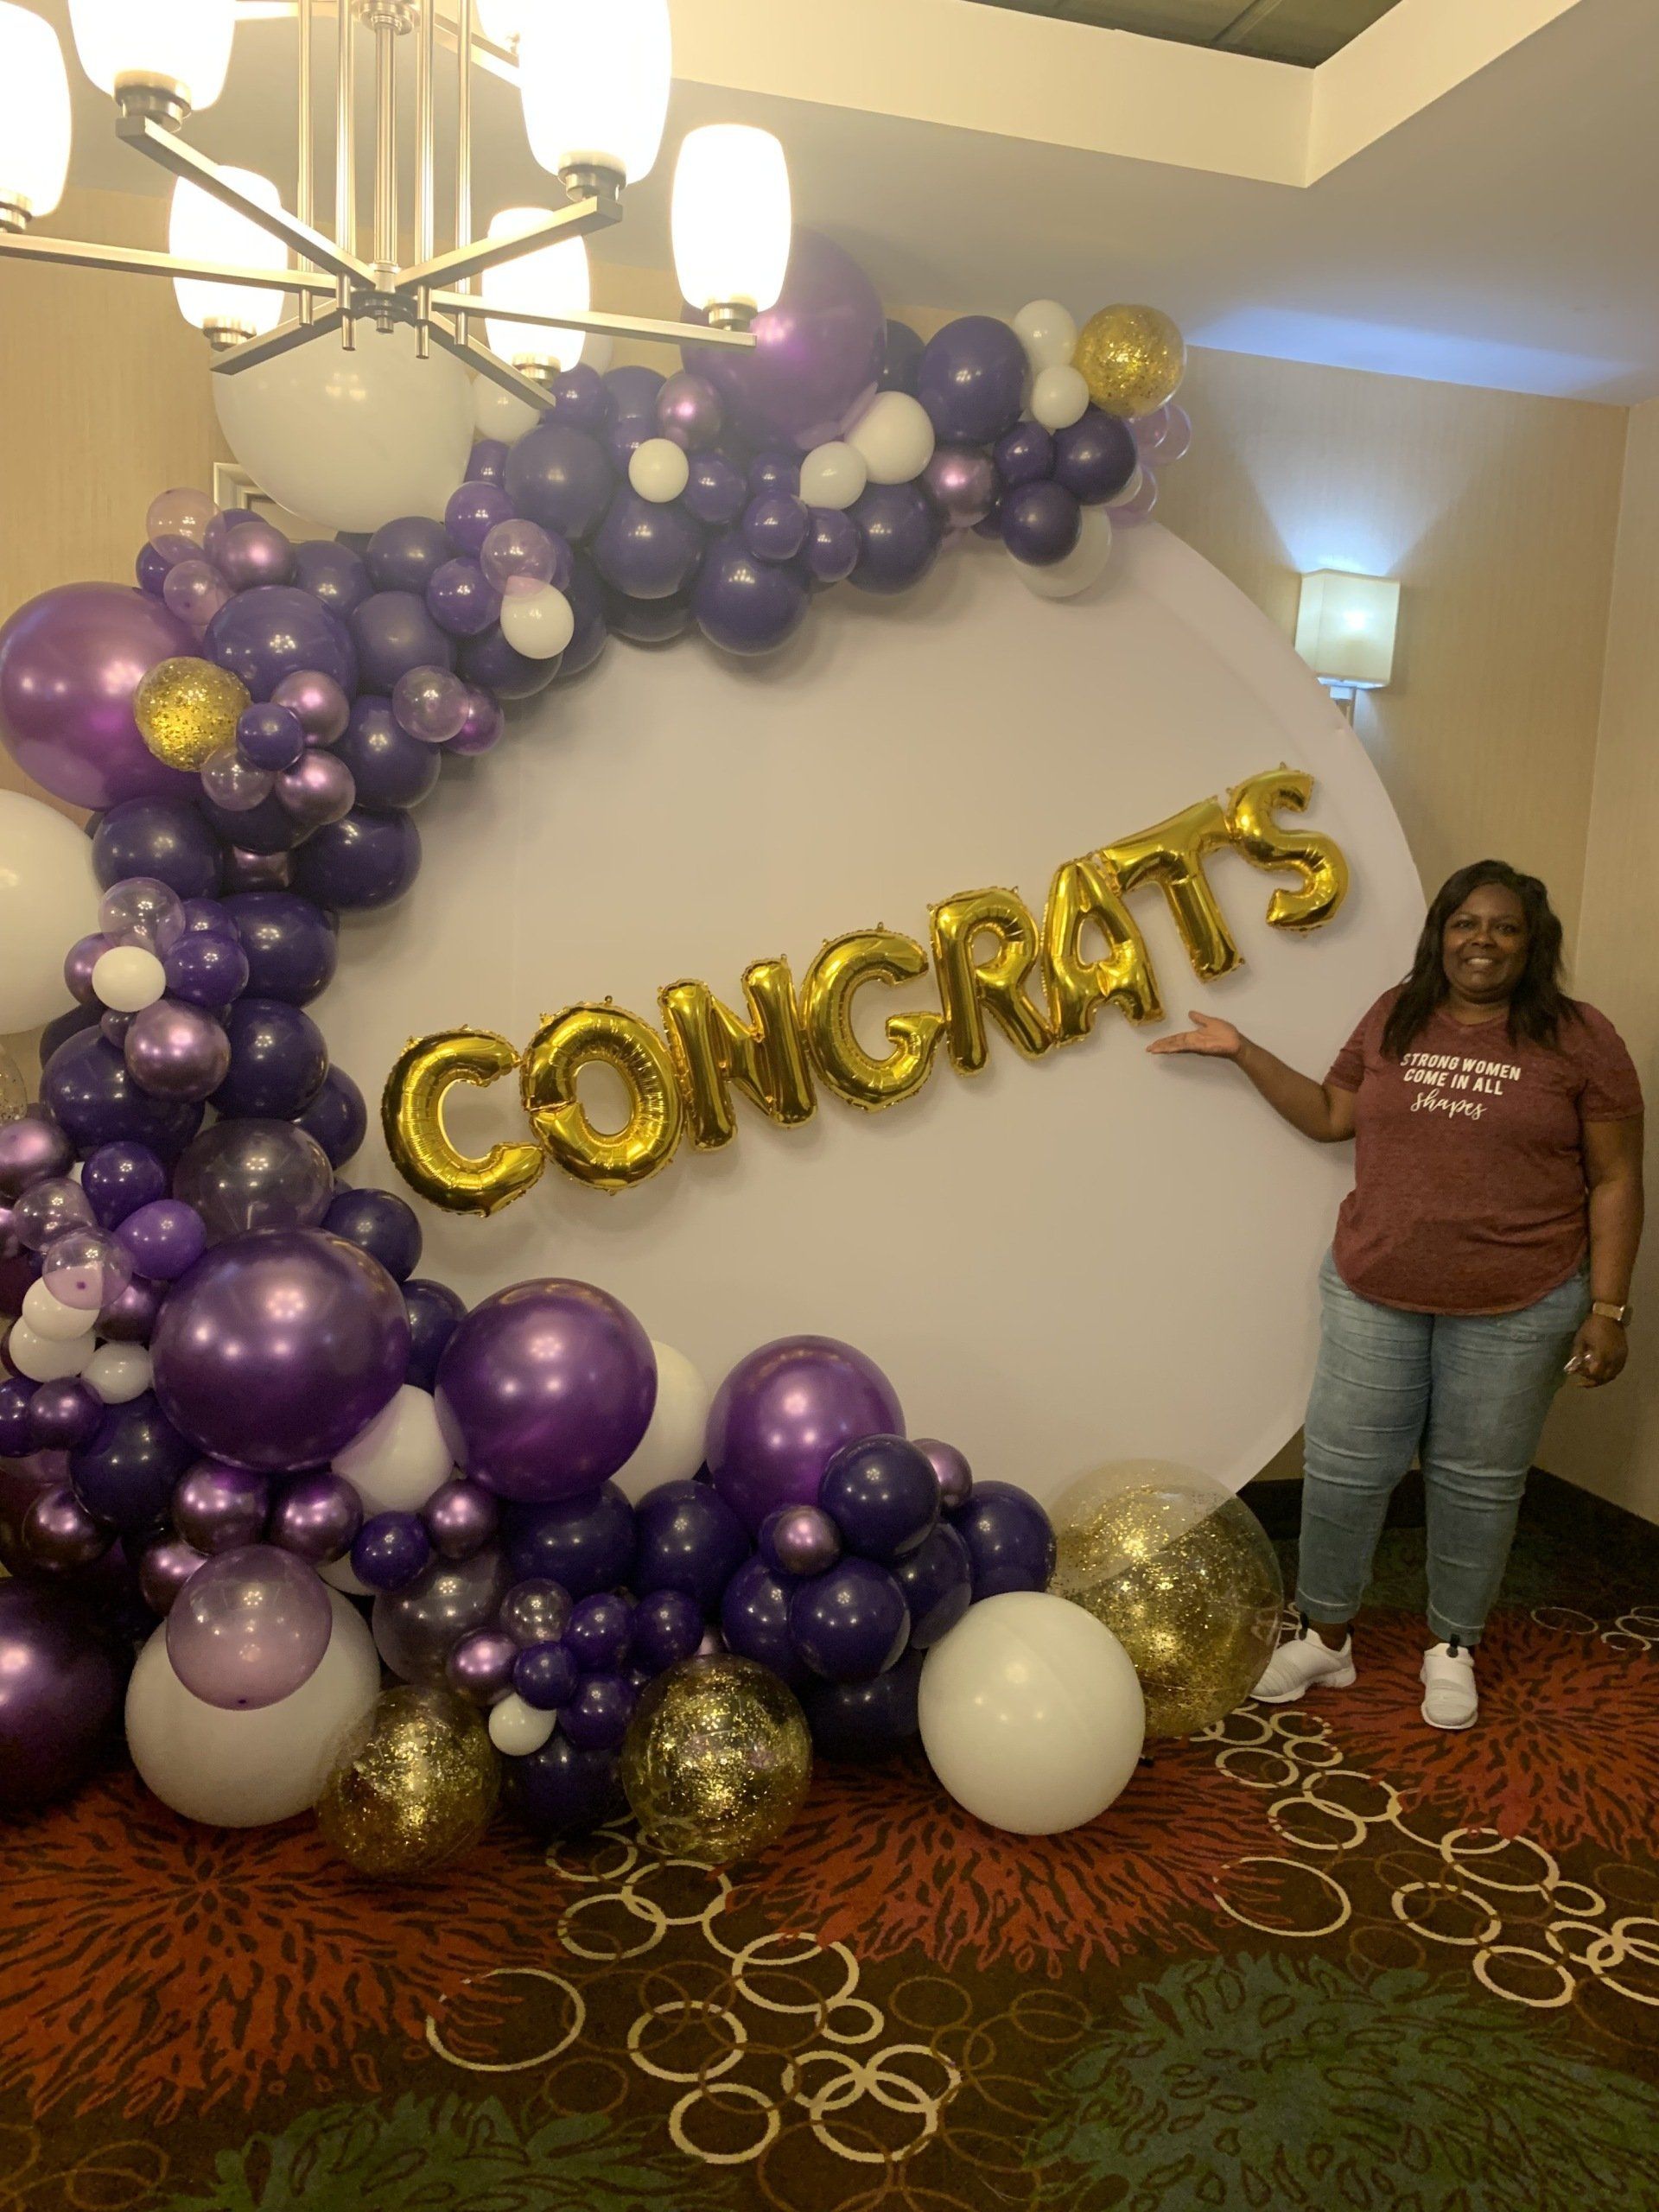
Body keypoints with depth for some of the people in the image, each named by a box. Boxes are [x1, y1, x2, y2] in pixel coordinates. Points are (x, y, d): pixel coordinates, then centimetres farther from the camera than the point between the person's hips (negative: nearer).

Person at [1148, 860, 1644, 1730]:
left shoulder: (1578, 1037, -6)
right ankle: (1324, 1635, 29)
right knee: (1343, 1467, 9)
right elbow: (1330, 1116, 13)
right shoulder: (1395, 1017, 3)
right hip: (1373, 1294, 3)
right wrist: (1243, 1053, 4)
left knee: (1476, 1482, 12)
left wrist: (1607, 1308, -8)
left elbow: (1615, 1181, -4)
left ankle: (1453, 1647, 34)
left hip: (1516, 1309, -2)